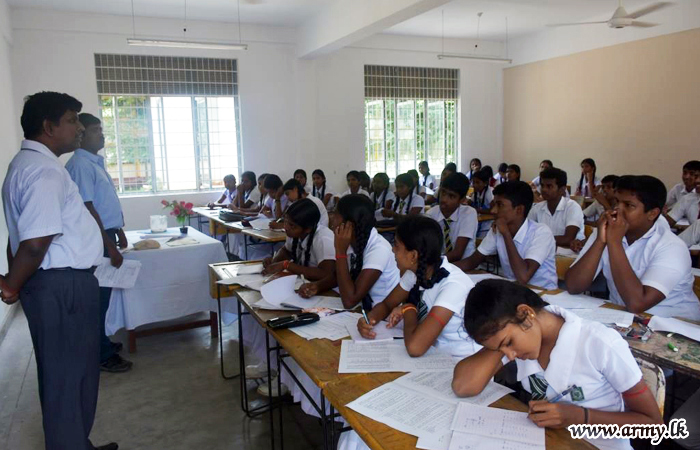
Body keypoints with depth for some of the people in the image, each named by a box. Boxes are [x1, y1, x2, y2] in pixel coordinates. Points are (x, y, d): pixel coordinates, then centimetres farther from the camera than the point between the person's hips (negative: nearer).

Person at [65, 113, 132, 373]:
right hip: (96, 240, -9)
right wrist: (110, 247, -22)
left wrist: (119, 231, 22)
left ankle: (102, 343, 31)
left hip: (107, 234, 10)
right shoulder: (80, 165, -17)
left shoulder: (96, 162, 14)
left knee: (104, 294, 17)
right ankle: (101, 355, 10)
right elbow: (87, 209, -22)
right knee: (98, 296, -1)